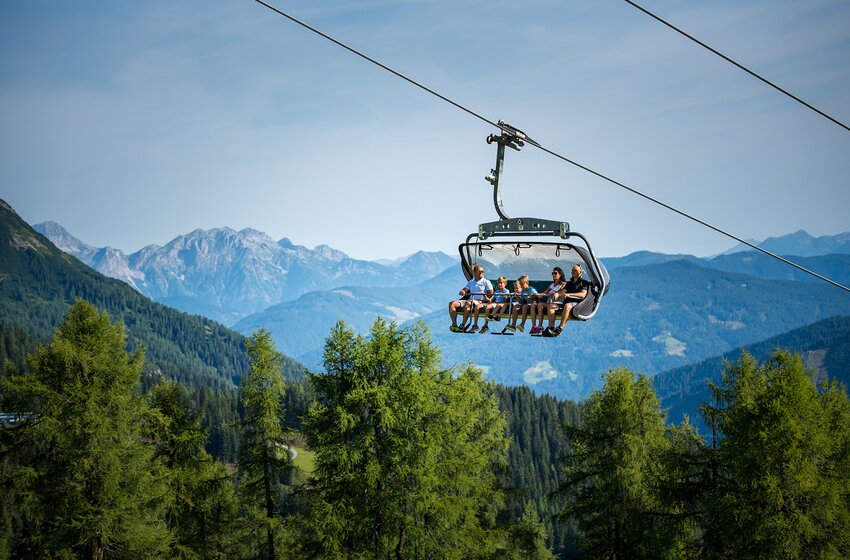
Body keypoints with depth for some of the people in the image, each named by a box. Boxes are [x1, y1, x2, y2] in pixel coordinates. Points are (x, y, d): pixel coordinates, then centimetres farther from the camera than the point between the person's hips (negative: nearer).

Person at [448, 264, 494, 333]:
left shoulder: (486, 282, 9)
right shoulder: (471, 282, 24)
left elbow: (491, 294, 1)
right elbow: (464, 290, 18)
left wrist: (488, 298, -19)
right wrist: (462, 292, -7)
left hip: (480, 302, -6)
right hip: (470, 300, 6)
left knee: (467, 304, -39)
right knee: (452, 304, -13)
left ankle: (463, 326, -38)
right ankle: (454, 324, -22)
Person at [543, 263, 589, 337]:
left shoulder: (584, 282, 9)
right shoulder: (569, 283, 29)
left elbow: (583, 294, -9)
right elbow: (563, 291, 14)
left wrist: (569, 294, -21)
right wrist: (557, 294, -11)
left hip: (577, 302, -6)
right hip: (566, 301, 6)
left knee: (567, 306, -40)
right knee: (551, 305, -20)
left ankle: (560, 329, -42)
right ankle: (551, 327, -29)